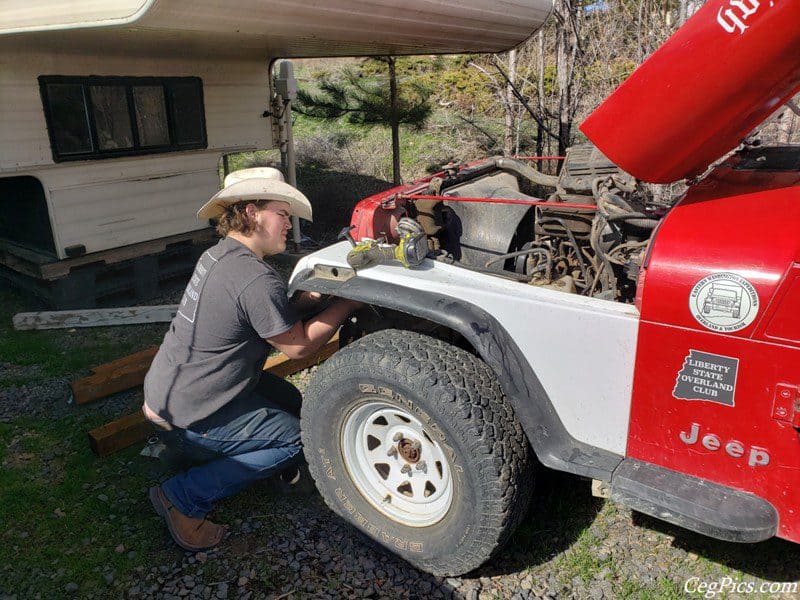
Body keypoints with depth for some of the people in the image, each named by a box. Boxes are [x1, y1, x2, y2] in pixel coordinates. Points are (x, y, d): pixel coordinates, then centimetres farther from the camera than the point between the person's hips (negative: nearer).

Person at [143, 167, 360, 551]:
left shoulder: (218, 255, 4)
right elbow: (298, 346, -16)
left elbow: (274, 314, 12)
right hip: (185, 415, -9)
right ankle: (183, 497, 1)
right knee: (293, 439, -2)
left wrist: (318, 293, 1)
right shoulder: (256, 280, -28)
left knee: (289, 401, 14)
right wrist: (347, 304, -8)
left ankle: (206, 455, 18)